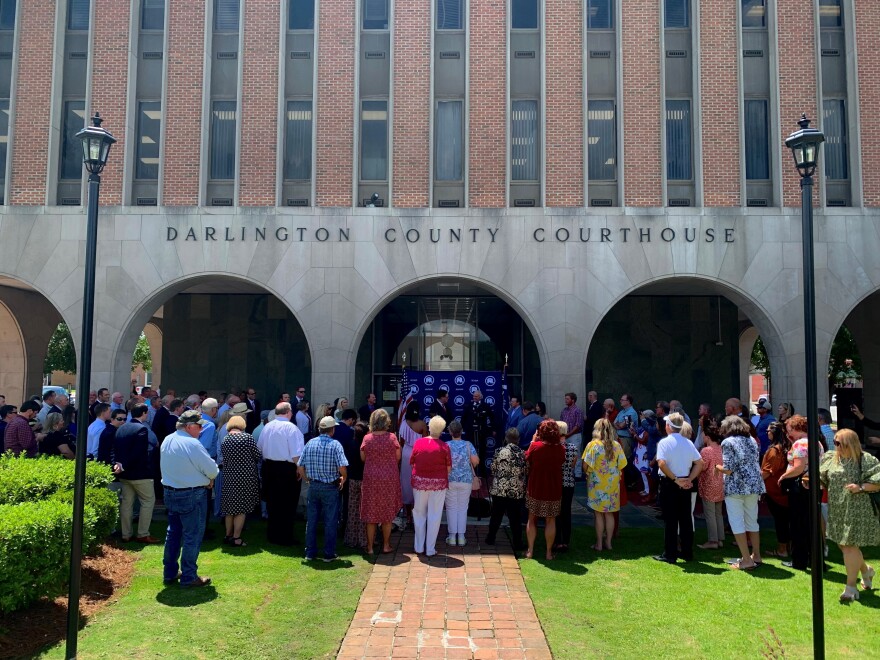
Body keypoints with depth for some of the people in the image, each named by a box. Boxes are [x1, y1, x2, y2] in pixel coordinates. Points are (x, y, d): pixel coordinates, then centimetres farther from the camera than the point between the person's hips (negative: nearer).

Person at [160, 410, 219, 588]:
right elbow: (212, 470, -20)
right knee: (193, 535, 2)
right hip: (192, 495, -8)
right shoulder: (192, 444, -22)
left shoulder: (167, 441, 4)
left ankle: (170, 573, 28)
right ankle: (189, 577, 8)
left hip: (170, 492, 8)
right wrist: (209, 479, 3)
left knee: (173, 532, 19)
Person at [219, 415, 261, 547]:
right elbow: (258, 456, -7)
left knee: (230, 508, 15)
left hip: (229, 477, 4)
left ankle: (228, 535, 23)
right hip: (246, 477, -4)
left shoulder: (224, 440, 0)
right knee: (242, 509, 3)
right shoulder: (248, 437, -12)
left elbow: (224, 459, 6)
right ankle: (236, 537, 4)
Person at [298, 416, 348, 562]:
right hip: (330, 488, -4)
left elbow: (300, 467, 1)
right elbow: (342, 468, -20)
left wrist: (308, 479, 14)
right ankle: (329, 554, 12)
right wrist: (343, 479, 0)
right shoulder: (335, 444, -11)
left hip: (313, 486, 4)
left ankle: (310, 553, 20)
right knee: (330, 522, 6)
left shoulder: (310, 443, 1)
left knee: (311, 520, 13)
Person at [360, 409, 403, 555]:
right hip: (389, 478, 0)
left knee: (371, 513, 9)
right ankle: (386, 545, 20)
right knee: (387, 513, 13)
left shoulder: (367, 438, -6)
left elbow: (362, 458, 3)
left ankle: (370, 547, 14)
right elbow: (398, 457, -1)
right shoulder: (392, 437, -8)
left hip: (371, 479, 0)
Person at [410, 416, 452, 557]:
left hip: (419, 482, 2)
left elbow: (412, 463, 0)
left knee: (419, 514, 16)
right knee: (434, 516, 8)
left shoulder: (418, 442, -6)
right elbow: (449, 468, -6)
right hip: (438, 483, -2)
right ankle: (430, 549, 13)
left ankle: (419, 547, 22)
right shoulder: (444, 446, -11)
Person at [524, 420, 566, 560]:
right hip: (554, 490, 1)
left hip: (535, 489, -1)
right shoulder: (561, 448, -10)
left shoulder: (535, 446, -15)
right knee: (550, 521, 11)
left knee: (532, 519, 13)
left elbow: (527, 460, 2)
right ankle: (549, 552, 16)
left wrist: (533, 441, 7)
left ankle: (530, 551, 15)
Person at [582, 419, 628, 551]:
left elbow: (586, 465, -11)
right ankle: (608, 542, 17)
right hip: (612, 483, 3)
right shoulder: (617, 445, -2)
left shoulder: (593, 444, -11)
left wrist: (588, 474, 9)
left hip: (597, 483, -3)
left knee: (599, 514, 5)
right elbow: (622, 465, 0)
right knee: (609, 514, 11)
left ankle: (599, 543, 10)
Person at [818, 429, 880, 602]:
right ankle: (866, 570, 41)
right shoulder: (831, 459, 8)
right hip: (837, 511, 6)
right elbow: (823, 480, 14)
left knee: (850, 546, -5)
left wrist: (861, 487, -21)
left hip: (857, 510, -6)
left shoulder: (866, 460, -9)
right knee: (843, 545, 14)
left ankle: (851, 587, 7)